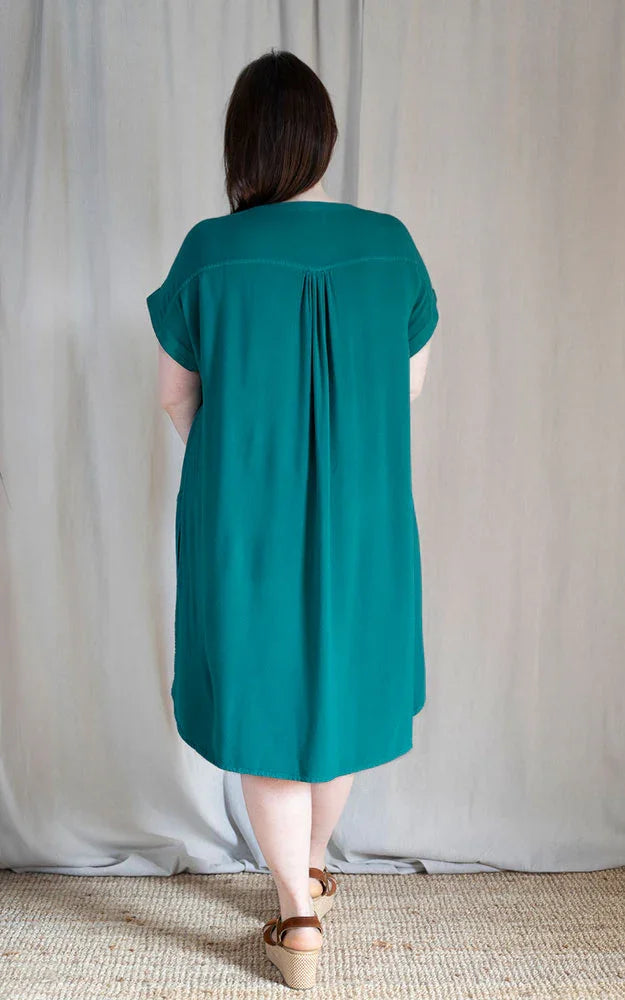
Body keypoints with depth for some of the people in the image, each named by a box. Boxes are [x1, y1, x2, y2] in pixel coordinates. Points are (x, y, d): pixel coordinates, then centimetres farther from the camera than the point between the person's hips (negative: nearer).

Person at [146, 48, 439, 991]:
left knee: (264, 698, 13)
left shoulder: (210, 252, -11)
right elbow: (411, 382, 6)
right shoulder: (391, 244, -5)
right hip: (362, 524, 3)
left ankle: (298, 916, 25)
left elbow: (176, 395, -1)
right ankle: (313, 868, 43)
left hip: (244, 524, -2)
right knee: (340, 687, 21)